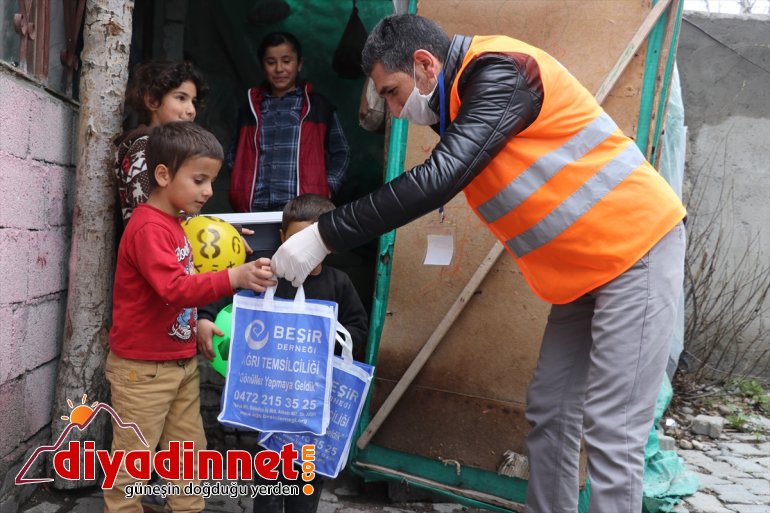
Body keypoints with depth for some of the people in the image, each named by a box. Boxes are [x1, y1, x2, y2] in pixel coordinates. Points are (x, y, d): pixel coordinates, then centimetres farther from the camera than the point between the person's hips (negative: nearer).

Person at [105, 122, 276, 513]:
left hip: (181, 360, 9)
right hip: (143, 367, -9)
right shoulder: (148, 227, -21)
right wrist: (235, 278, -41)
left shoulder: (174, 224, 9)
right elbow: (175, 289, -33)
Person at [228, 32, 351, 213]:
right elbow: (238, 158, 23)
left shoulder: (318, 105, 10)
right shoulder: (250, 108, 16)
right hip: (255, 208, 2)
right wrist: (240, 192, 7)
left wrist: (326, 188, -1)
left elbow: (341, 153, 13)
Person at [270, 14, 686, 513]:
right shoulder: (467, 99, 11)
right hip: (589, 264, 9)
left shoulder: (499, 73, -20)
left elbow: (435, 181, -30)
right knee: (550, 411, 10)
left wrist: (323, 236, -27)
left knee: (610, 430, -7)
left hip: (637, 247, -9)